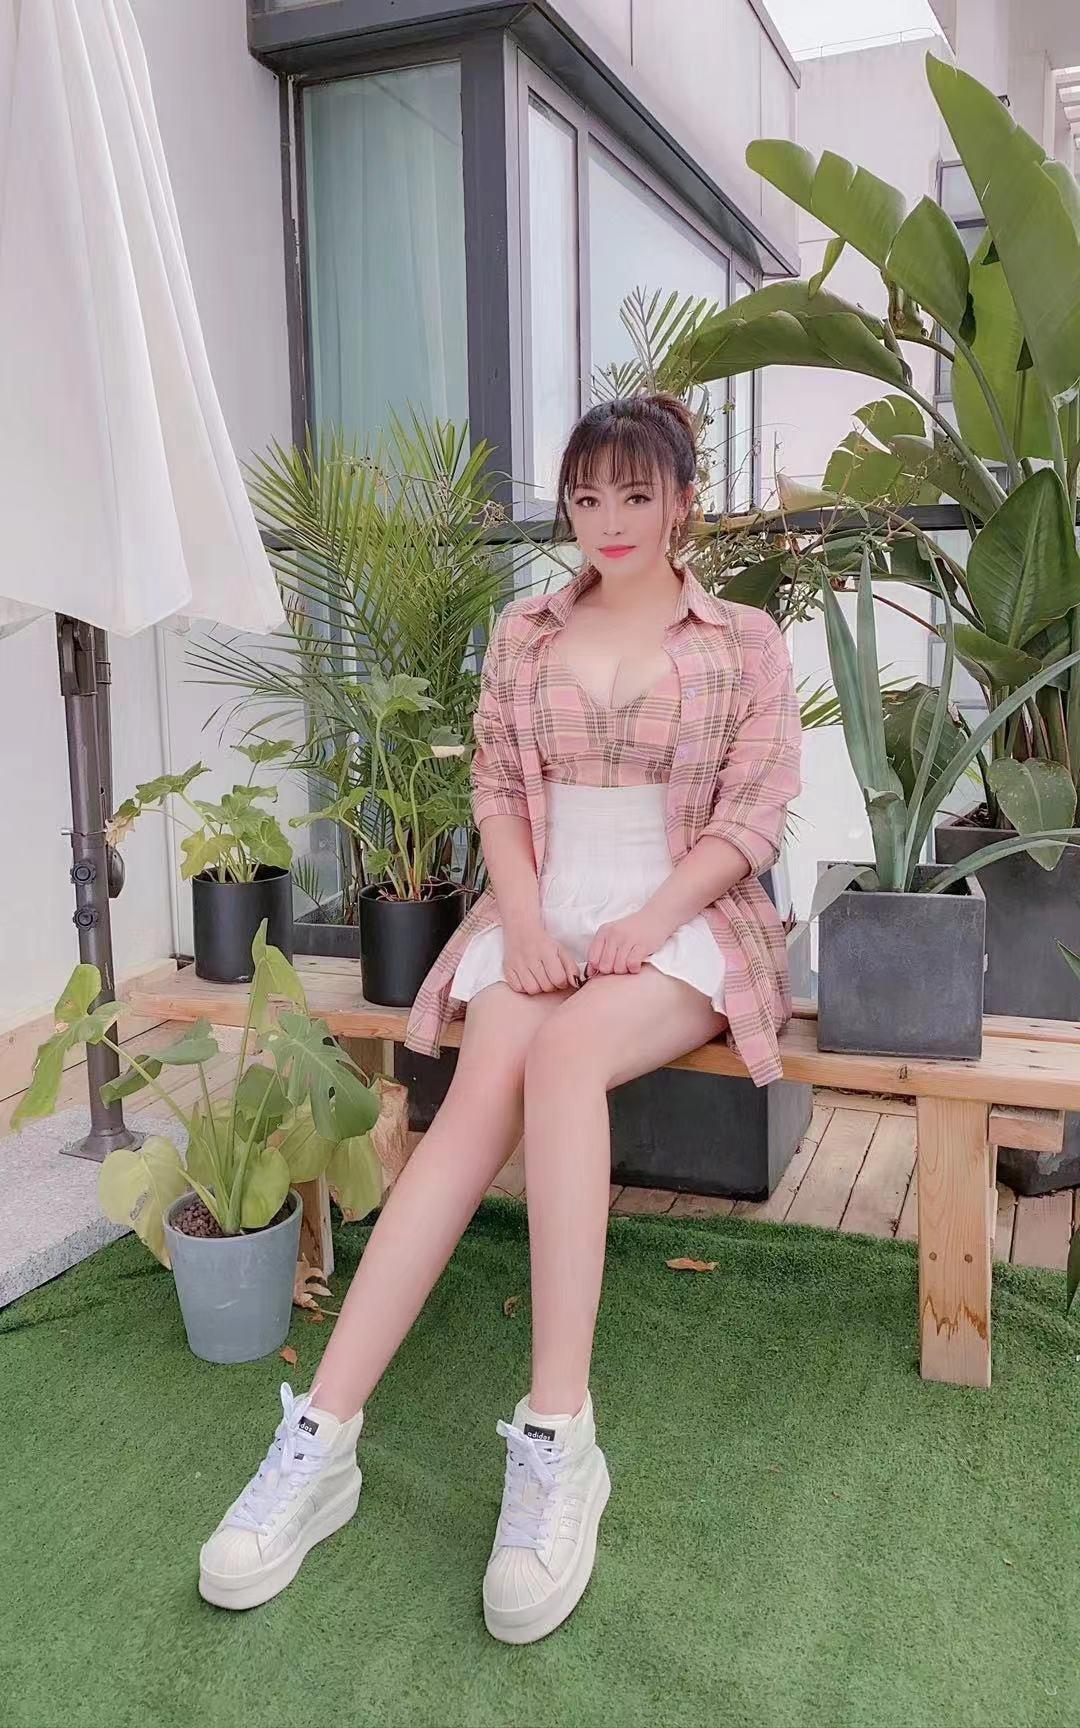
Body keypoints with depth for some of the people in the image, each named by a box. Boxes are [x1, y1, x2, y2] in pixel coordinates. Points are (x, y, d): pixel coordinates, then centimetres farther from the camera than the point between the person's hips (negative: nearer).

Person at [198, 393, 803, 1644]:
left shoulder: (744, 644, 6)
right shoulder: (523, 635, 13)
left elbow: (751, 817, -1)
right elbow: (494, 790, 9)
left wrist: (646, 921, -15)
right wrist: (523, 919, -8)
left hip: (681, 923, -2)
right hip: (540, 915, 2)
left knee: (561, 1057, -35)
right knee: (482, 1092, -27)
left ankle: (557, 1439, -32)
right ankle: (321, 1439, -29)